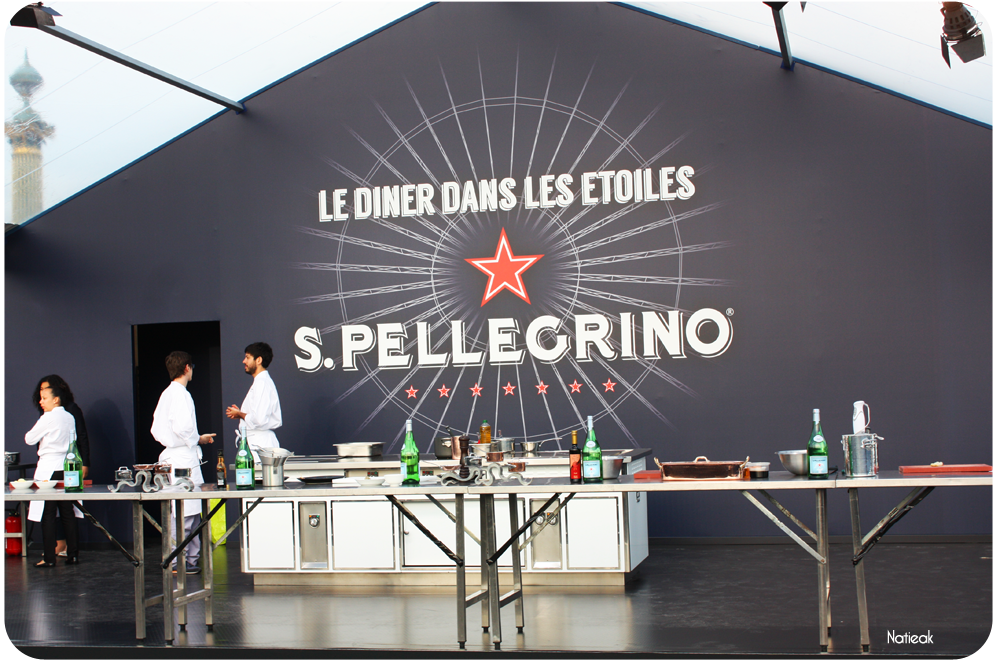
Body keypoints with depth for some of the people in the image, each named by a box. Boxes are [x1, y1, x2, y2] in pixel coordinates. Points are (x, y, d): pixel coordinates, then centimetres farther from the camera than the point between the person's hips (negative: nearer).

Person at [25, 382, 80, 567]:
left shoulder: (48, 418, -11)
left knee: (48, 514, -2)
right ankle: (73, 554, 10)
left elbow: (29, 439, -4)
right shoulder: (69, 417, 8)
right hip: (67, 468, 6)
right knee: (67, 513, 9)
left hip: (49, 468, -6)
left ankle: (49, 558, -1)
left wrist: (32, 433, 15)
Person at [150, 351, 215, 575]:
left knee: (191, 512, 13)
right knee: (185, 512, -7)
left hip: (171, 456, 10)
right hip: (184, 458, -10)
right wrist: (198, 439, -7)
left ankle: (191, 559, 16)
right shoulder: (180, 394, -13)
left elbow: (156, 429, 19)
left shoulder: (167, 393, 17)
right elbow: (182, 427, -26)